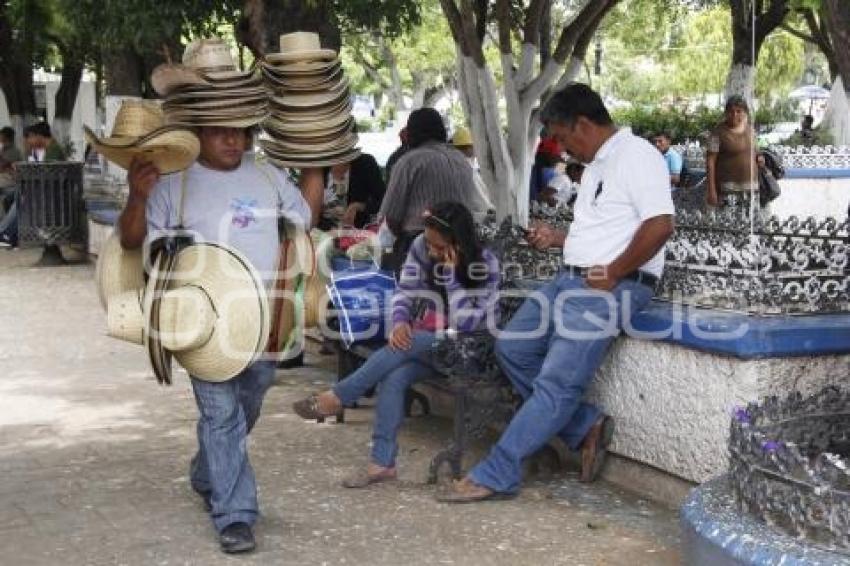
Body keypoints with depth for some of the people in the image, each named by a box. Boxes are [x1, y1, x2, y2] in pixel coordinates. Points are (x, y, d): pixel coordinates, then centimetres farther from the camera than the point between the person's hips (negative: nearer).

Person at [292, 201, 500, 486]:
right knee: (394, 376, -28)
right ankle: (382, 462, -25)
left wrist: (451, 273, -30)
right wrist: (400, 321, -20)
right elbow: (405, 291, 0)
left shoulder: (485, 263, -18)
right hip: (425, 337, 4)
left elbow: (464, 325, -24)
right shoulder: (421, 246, -5)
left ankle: (336, 398, -21)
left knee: (404, 347, -32)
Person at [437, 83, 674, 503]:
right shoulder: (596, 166, 20)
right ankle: (586, 428, 8)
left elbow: (659, 225, -22)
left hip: (613, 286, -11)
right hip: (571, 278, 11)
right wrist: (557, 238, 14)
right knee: (513, 347, 4)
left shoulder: (636, 155, -11)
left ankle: (495, 476, -11)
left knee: (557, 382, -13)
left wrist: (610, 275, -18)